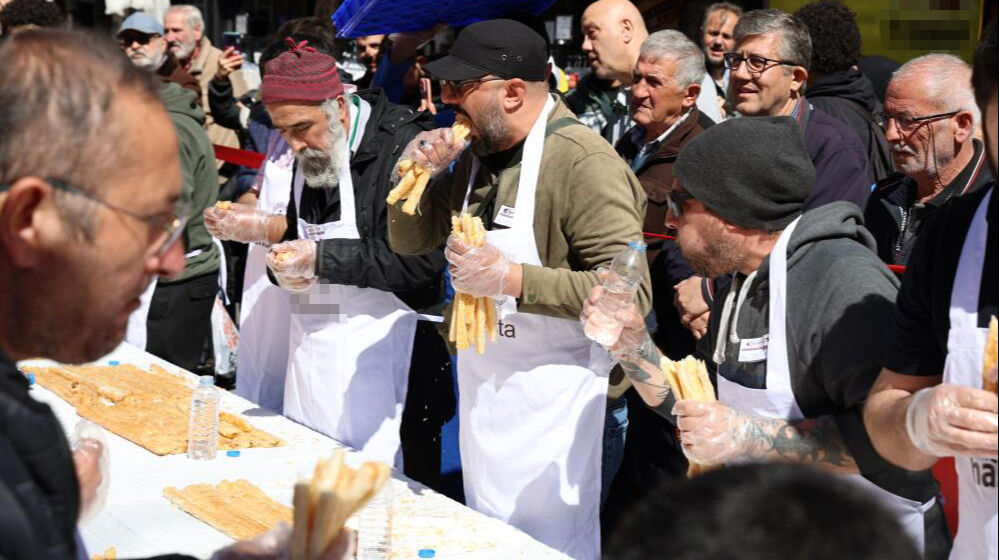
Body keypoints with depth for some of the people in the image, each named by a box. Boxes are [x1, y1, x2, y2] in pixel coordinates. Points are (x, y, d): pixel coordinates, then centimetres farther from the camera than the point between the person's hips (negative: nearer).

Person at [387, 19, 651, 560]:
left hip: (551, 404, -8)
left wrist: (513, 279, -31)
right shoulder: (473, 156, 7)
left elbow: (630, 293, -25)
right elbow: (409, 241, 16)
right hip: (480, 388, 8)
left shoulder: (583, 162, -20)